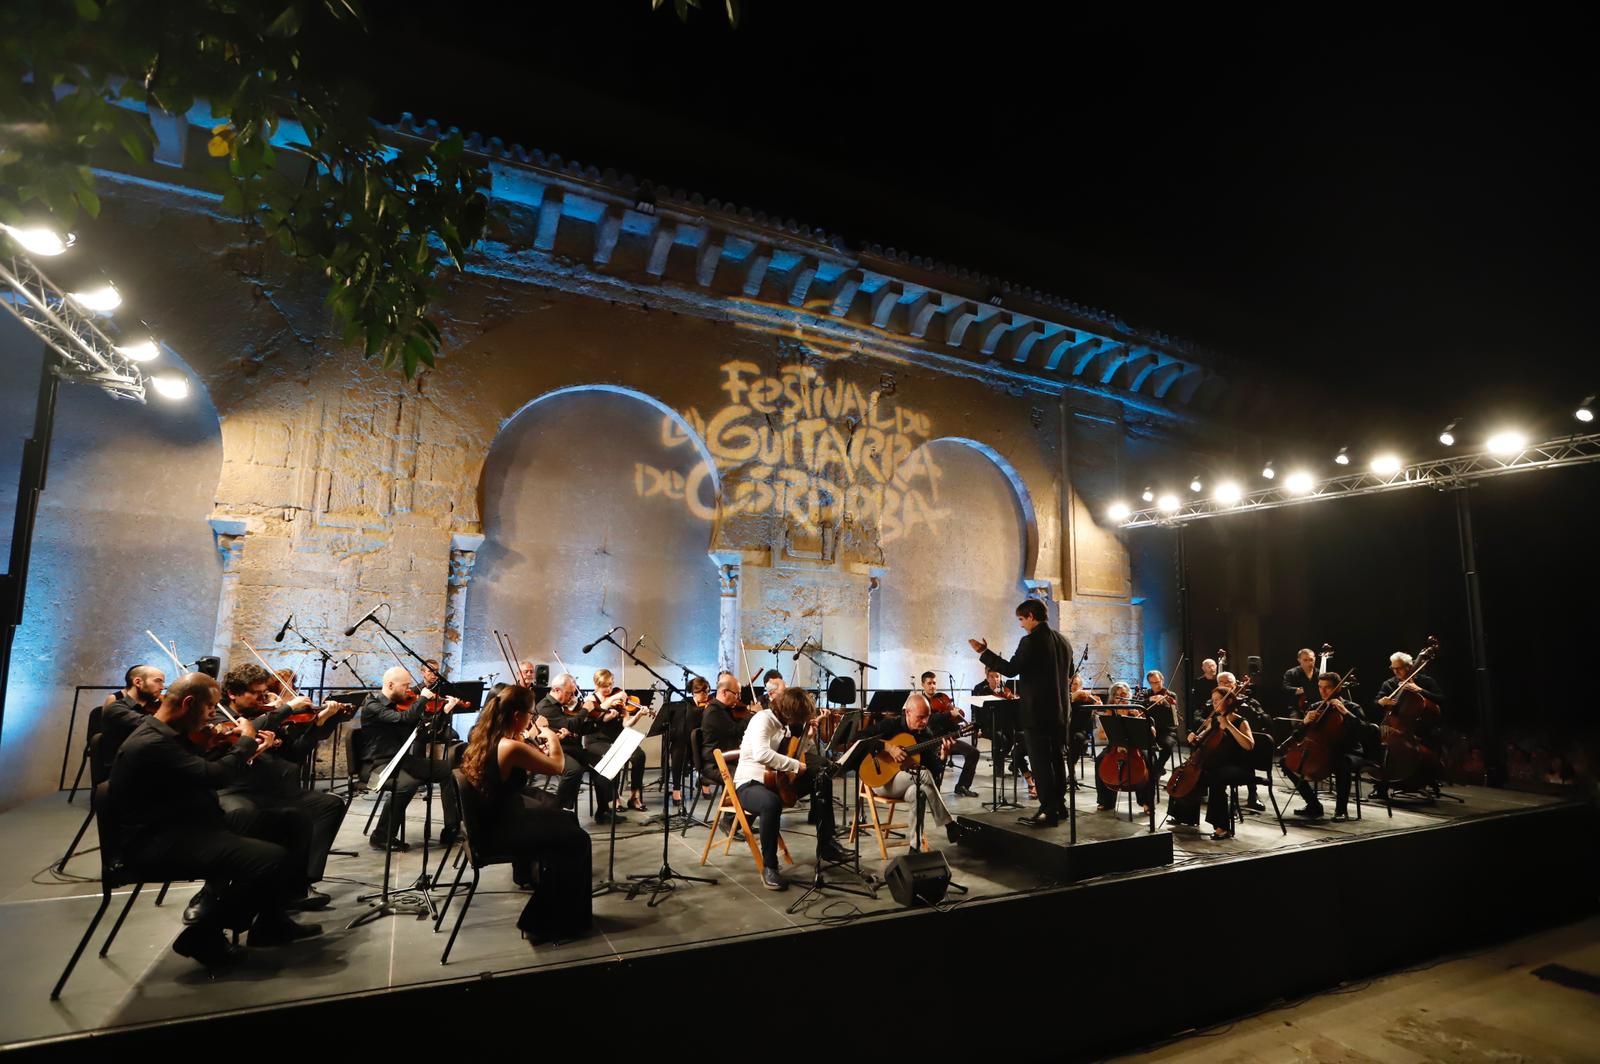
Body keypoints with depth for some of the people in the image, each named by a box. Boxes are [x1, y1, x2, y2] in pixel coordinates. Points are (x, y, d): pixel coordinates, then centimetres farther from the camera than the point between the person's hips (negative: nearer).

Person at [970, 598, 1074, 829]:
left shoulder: (1030, 641, -16)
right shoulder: (1063, 641, 9)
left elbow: (1011, 669, -17)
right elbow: (1069, 675, 19)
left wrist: (984, 652, -12)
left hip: (1037, 712, -8)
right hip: (1059, 711, 8)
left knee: (1040, 762, -2)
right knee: (1056, 759, 16)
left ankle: (1048, 811, -1)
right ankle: (1059, 806, 23)